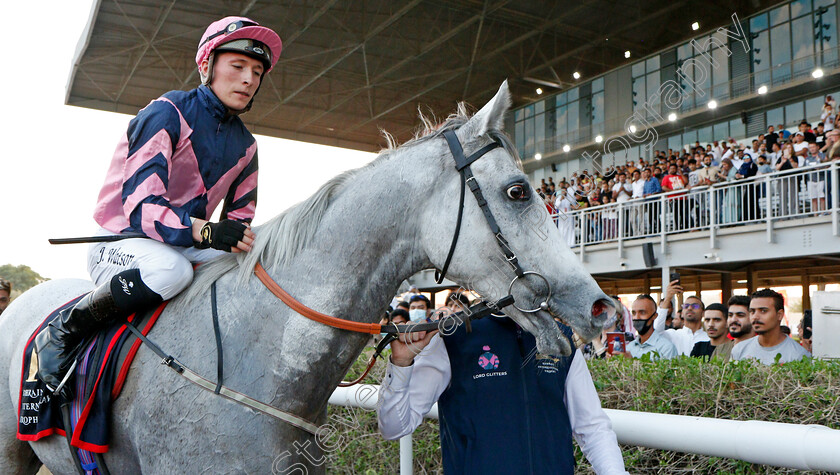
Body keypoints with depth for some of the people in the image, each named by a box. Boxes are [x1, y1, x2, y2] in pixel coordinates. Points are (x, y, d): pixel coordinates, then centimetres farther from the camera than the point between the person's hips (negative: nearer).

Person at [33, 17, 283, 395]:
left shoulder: (245, 145, 9)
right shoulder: (167, 114, -14)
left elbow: (240, 215, 13)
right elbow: (140, 205, -24)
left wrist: (240, 239, -12)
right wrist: (206, 232, -41)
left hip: (189, 246, 6)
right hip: (122, 243, -6)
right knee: (169, 268, -40)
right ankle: (62, 332, -17)